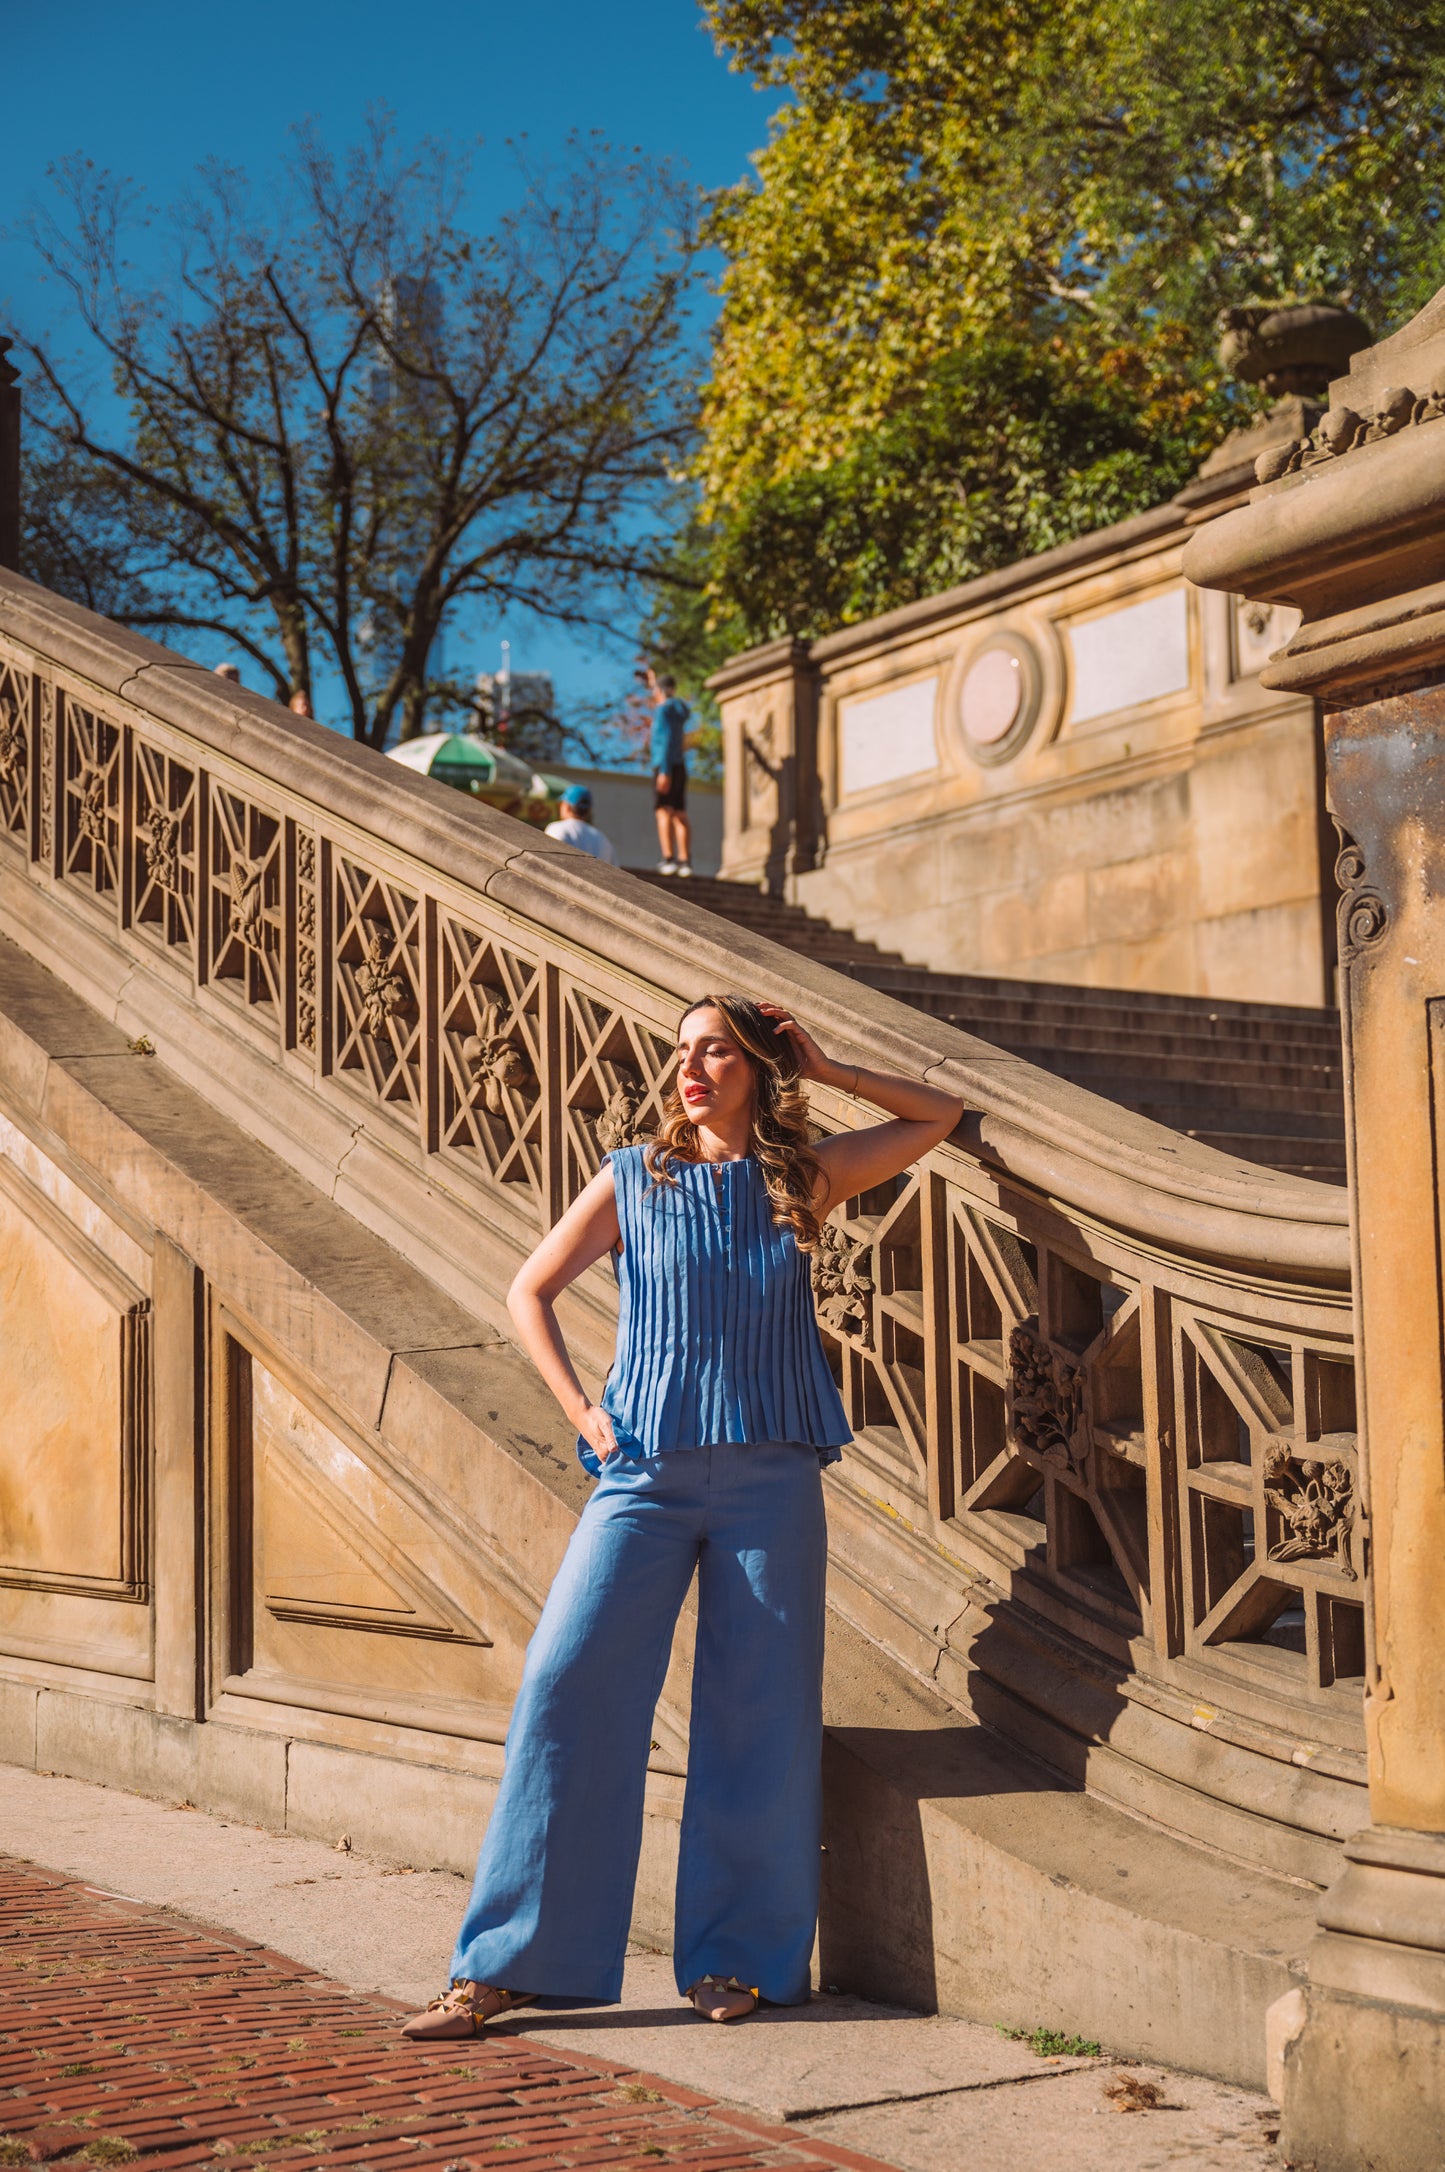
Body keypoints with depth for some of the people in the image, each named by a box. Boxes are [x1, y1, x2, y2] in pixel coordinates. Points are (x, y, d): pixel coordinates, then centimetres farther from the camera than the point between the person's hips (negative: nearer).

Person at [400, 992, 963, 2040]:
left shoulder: (805, 1178, 7)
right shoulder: (635, 1179, 5)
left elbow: (941, 1115, 16)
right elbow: (530, 1293, 12)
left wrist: (824, 1067, 9)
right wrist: (580, 1411, 1)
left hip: (770, 1480, 1)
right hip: (647, 1473, -1)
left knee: (757, 1713, 3)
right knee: (566, 1689, -8)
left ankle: (738, 1957, 16)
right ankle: (505, 1963, 0)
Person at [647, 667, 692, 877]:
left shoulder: (664, 709, -9)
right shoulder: (681, 710, 16)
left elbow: (667, 739, -18)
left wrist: (664, 771, -23)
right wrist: (653, 683, 45)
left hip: (665, 766, -8)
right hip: (680, 767, 8)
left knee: (664, 812, -12)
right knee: (680, 815, 5)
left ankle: (668, 859, -22)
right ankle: (685, 861, 0)